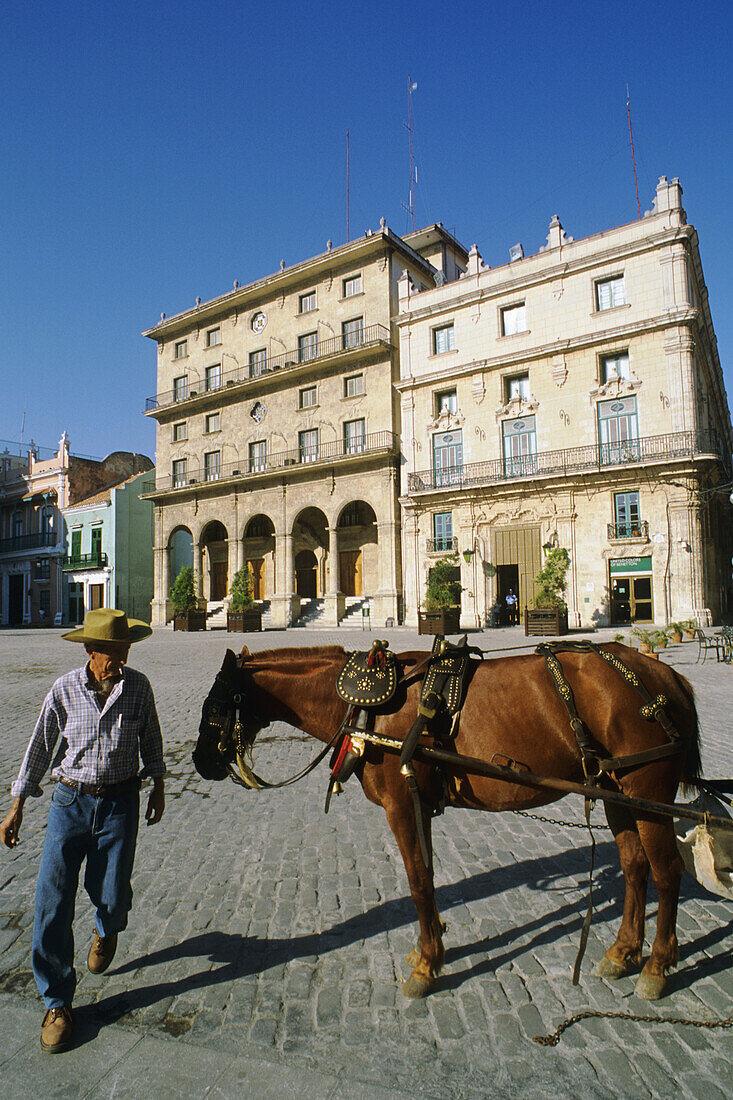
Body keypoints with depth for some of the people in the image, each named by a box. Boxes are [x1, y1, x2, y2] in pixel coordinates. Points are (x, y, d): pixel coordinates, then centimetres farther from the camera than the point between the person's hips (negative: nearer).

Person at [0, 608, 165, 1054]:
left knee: (111, 897, 6)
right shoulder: (64, 690, -9)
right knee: (52, 904, -2)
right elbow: (40, 748, 2)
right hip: (70, 801, 0)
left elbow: (151, 740, 7)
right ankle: (57, 1003, 19)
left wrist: (159, 787, 13)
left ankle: (107, 932, 46)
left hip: (120, 803, 0)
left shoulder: (139, 687, -7)